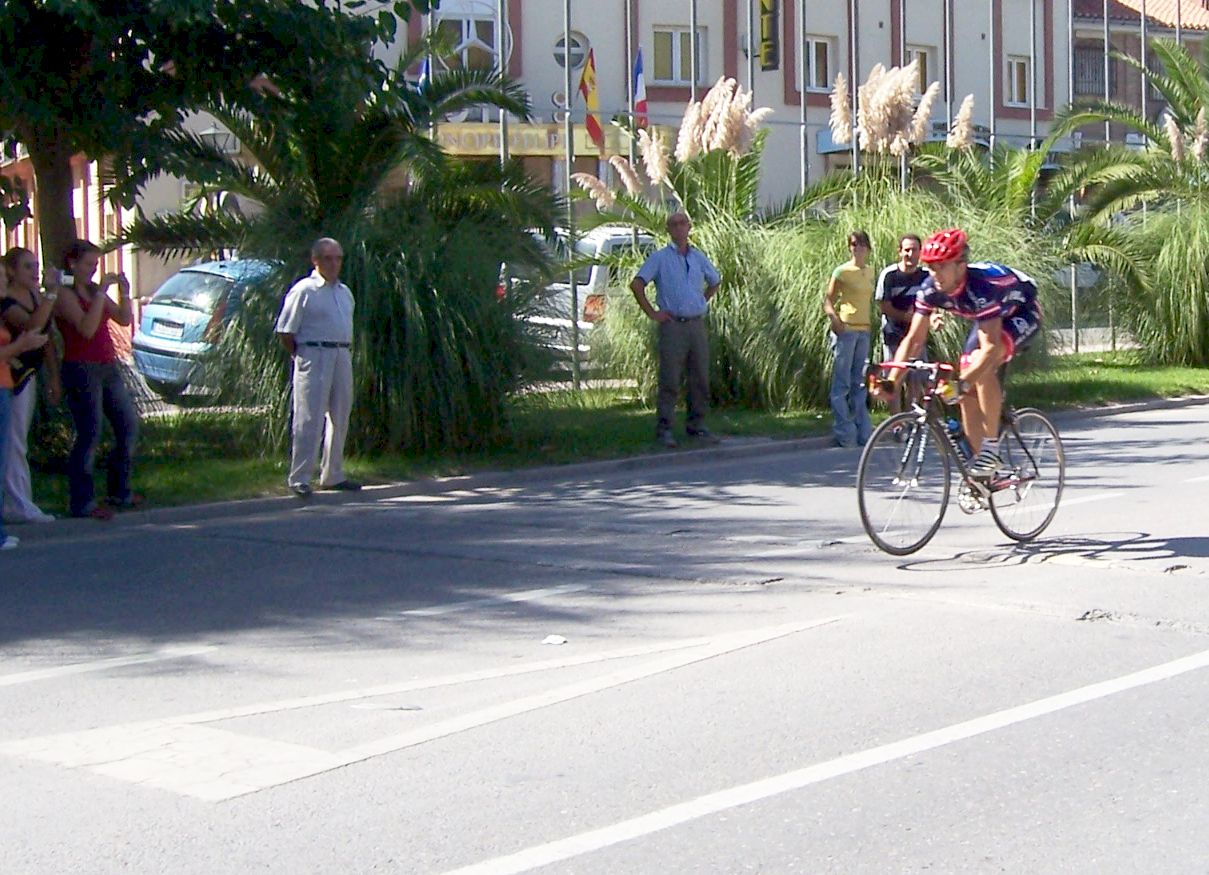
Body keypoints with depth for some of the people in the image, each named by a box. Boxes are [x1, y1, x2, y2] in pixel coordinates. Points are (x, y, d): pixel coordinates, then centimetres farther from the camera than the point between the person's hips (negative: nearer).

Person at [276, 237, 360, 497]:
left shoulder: (345, 292, 16)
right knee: (309, 419, -9)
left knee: (339, 418, 12)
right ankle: (299, 479, -6)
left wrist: (348, 353, 12)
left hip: (342, 358, 8)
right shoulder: (304, 290, -6)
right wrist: (300, 357, -5)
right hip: (314, 357, -7)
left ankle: (333, 475, 22)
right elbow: (285, 332, -7)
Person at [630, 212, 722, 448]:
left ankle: (696, 425, 15)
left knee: (700, 379, 6)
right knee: (670, 380, -7)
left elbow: (715, 281, 30)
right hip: (673, 325, -5)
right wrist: (651, 313, -8)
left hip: (697, 325, 5)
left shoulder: (699, 257, 14)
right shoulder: (659, 258, 0)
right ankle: (664, 429, -3)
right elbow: (636, 284, -5)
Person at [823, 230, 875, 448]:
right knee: (842, 382, -4)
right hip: (846, 330, -6)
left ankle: (862, 431, 15)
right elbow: (828, 300, -6)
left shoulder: (870, 272, 13)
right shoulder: (842, 271, -5)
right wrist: (834, 318, -22)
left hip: (864, 330, 6)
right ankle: (843, 432, -2)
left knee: (860, 383, 10)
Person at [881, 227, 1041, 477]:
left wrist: (961, 383, -57)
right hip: (988, 320, 7)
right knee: (968, 395, -5)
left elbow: (990, 347, -45)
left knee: (982, 365, -32)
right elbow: (914, 339, -17)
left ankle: (991, 447, -24)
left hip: (1022, 315, -7)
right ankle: (979, 459, 7)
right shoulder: (930, 289, -21)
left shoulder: (981, 286, -40)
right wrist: (891, 381, -29)